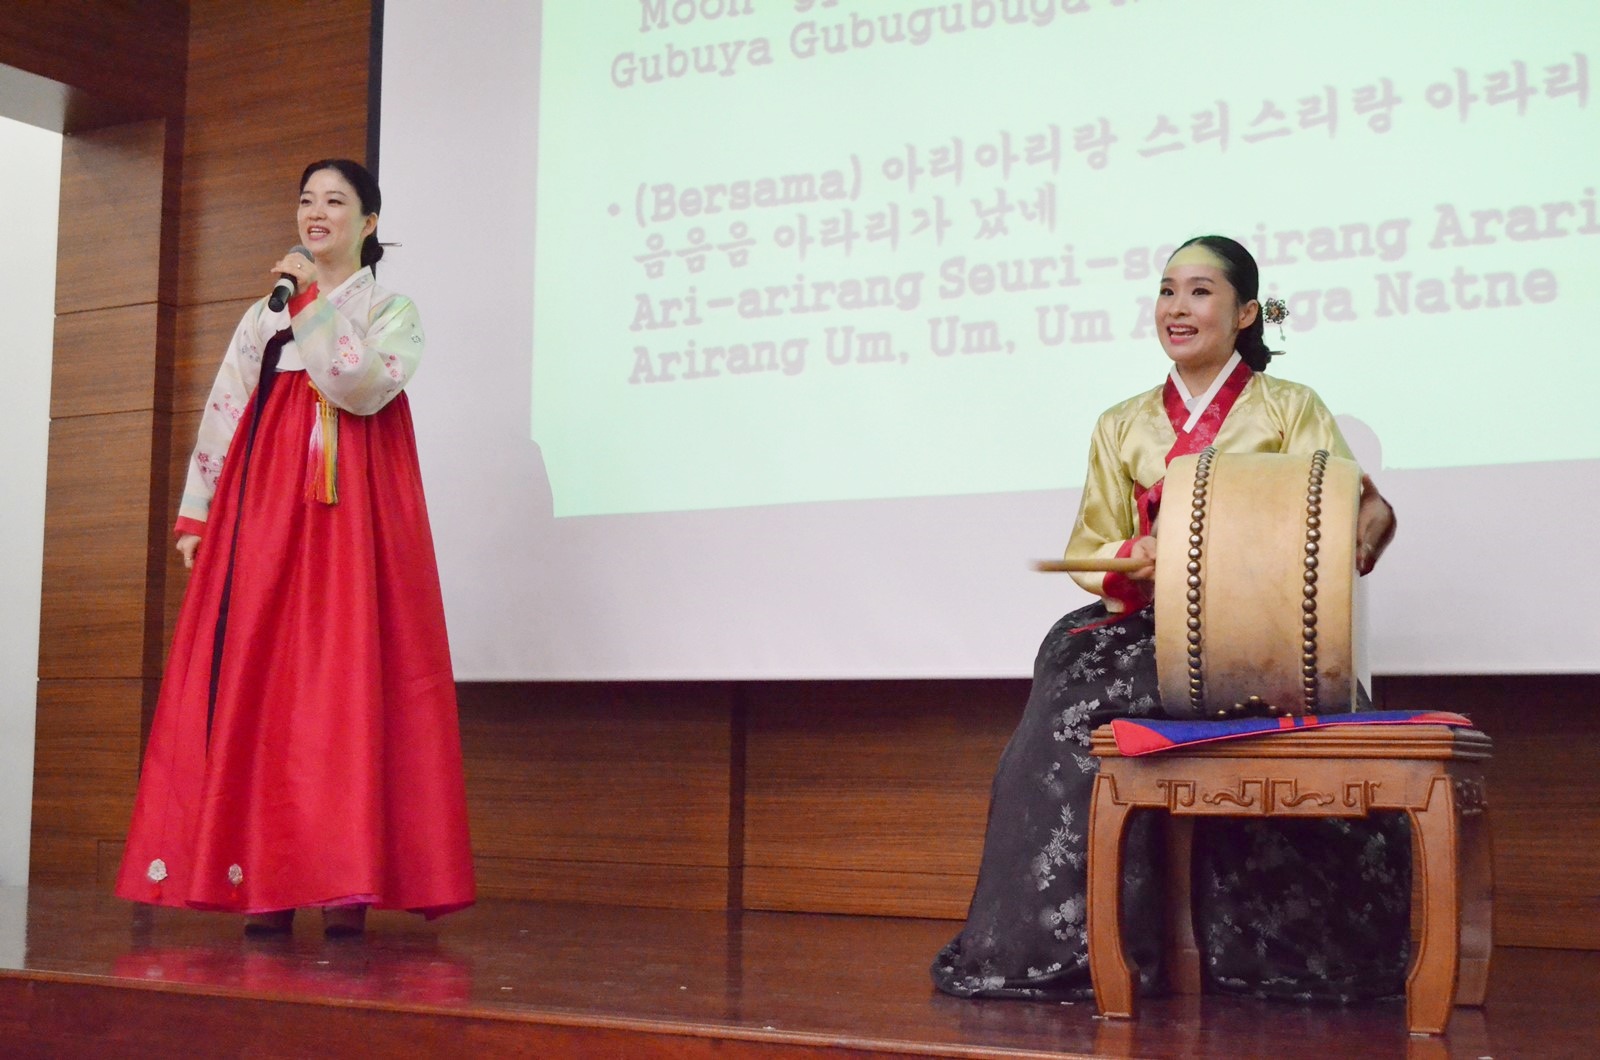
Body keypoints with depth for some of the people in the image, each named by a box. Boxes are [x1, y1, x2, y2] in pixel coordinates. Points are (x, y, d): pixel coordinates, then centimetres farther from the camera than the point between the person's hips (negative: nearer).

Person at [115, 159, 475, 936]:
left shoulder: (393, 311, 8)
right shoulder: (263, 316, 19)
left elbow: (365, 389, -12)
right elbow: (222, 416, 13)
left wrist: (316, 303, -12)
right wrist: (197, 514, 5)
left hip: (352, 513, -3)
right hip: (263, 511, 4)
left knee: (345, 679, -9)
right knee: (256, 680, -3)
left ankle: (346, 878, -8)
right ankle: (265, 879, 0)